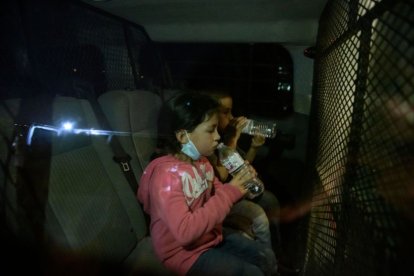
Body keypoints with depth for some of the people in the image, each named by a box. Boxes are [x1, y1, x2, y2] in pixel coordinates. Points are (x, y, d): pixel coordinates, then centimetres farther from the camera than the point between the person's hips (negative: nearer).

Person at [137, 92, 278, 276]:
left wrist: (239, 187, -14)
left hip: (210, 235, 7)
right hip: (184, 251, -7)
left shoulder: (201, 161, -4)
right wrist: (230, 192, -33)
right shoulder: (166, 173, -29)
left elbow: (216, 194, 8)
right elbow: (185, 231, -36)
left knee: (260, 255, 15)